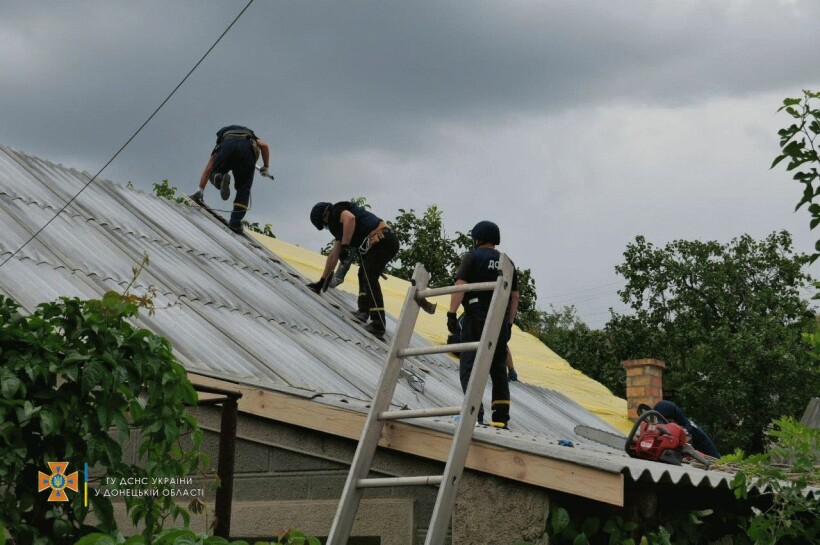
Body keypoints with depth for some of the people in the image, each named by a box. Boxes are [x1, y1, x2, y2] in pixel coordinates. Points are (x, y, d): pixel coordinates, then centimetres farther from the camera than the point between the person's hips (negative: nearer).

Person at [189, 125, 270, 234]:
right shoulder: (251, 137, 44)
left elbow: (208, 169, 36)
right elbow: (264, 145, 18)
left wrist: (200, 190, 37)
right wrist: (265, 167, 24)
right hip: (247, 148, 0)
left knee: (214, 175, 18)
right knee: (243, 189, 11)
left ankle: (220, 179, -20)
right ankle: (235, 223, 2)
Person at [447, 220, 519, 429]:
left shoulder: (472, 257, 1)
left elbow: (460, 285, -10)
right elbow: (515, 296, 16)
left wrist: (452, 314, -11)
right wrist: (509, 324, 20)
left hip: (476, 320, -5)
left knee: (469, 368, -6)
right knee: (499, 370, 10)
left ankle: (475, 413, -21)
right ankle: (501, 418, 5)